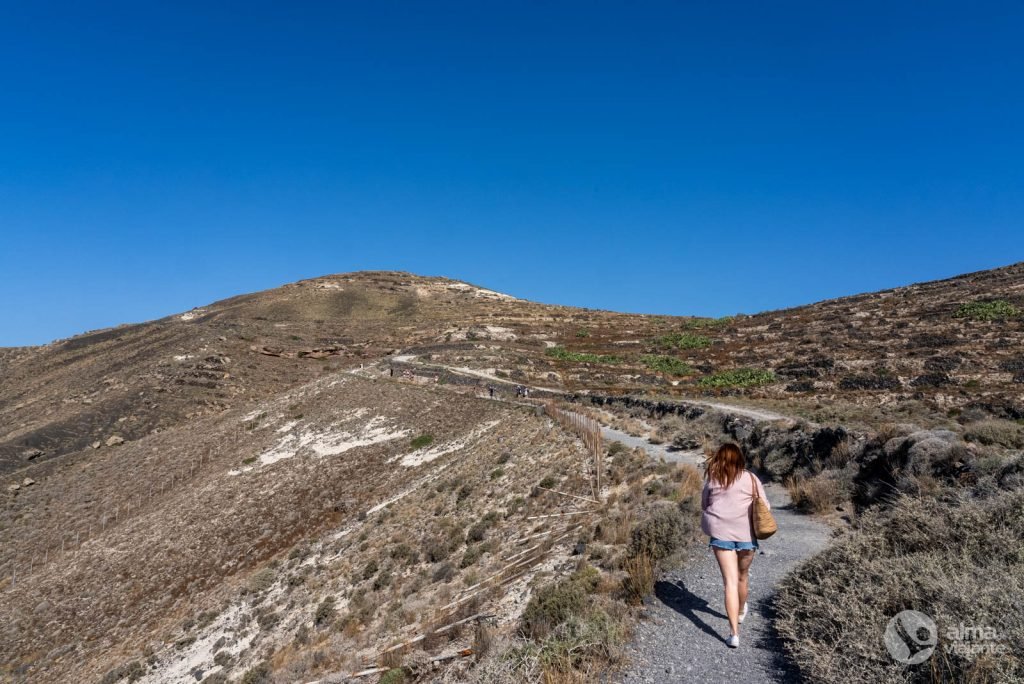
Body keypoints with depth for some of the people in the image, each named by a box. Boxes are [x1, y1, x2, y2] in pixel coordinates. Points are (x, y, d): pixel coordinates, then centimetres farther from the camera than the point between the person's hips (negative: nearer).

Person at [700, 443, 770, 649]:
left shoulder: (711, 478, 3)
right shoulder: (750, 478, 0)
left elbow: (704, 505, 11)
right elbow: (765, 506, 3)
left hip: (720, 532, 0)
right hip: (745, 533, 1)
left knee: (730, 581, 0)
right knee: (743, 576, 23)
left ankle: (734, 633, -7)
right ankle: (740, 612, 46)